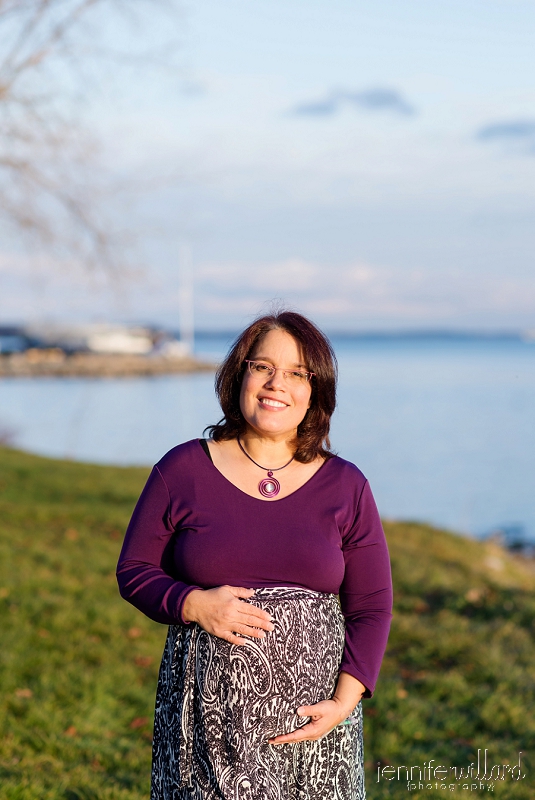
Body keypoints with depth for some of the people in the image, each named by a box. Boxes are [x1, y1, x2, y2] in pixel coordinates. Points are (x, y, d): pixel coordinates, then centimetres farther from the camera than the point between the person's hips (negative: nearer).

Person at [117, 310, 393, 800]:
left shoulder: (345, 486, 2)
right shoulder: (182, 470, 0)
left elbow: (371, 608, 3)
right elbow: (134, 571, 5)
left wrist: (344, 701, -8)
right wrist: (194, 605, -13)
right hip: (207, 711, -1)